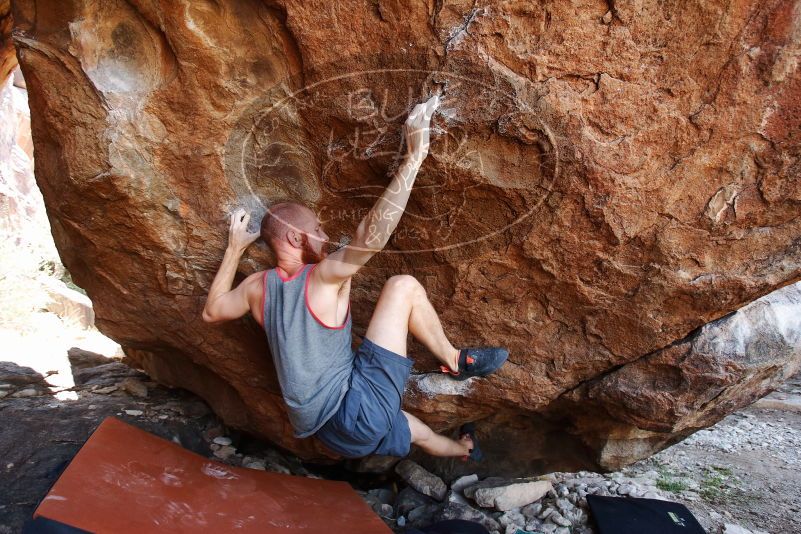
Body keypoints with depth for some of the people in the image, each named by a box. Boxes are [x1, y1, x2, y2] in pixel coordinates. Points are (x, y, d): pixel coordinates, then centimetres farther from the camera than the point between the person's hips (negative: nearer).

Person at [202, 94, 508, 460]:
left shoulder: (257, 287, 4)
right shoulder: (322, 276, -16)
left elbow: (211, 312, 23)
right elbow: (371, 235, -32)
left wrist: (234, 249, 23)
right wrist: (414, 155, -29)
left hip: (325, 428, 8)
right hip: (357, 411, -8)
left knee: (418, 431, 37)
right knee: (403, 286, -7)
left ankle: (464, 450, 65)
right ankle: (454, 361, 12)